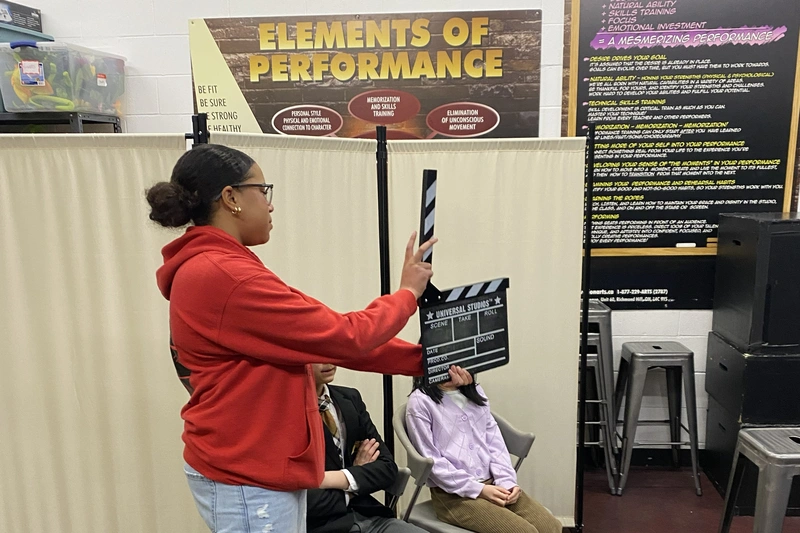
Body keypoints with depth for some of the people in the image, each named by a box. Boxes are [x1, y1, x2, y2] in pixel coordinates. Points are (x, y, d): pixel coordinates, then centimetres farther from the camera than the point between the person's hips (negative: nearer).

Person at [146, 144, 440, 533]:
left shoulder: (217, 271, 8)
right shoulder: (225, 276, -24)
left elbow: (319, 337, 5)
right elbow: (341, 336, -20)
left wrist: (421, 359, 2)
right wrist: (407, 293, -3)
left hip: (251, 468, 9)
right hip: (246, 479, -9)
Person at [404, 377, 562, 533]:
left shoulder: (475, 391, 13)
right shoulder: (420, 402, -6)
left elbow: (495, 442, 10)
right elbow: (431, 461, -9)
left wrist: (507, 481, -5)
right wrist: (477, 489, -12)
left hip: (492, 484, 6)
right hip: (453, 494, -5)